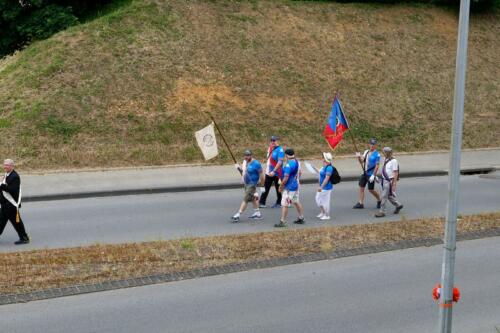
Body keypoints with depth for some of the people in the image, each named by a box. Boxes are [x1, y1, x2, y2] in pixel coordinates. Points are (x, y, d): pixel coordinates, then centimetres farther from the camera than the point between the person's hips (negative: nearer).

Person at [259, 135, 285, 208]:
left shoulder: (280, 150, -15)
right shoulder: (270, 148, 9)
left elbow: (280, 162, -23)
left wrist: (274, 171, -28)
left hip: (277, 173, -7)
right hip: (269, 172, 7)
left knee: (278, 188, 8)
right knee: (266, 188, 6)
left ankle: (279, 203, 19)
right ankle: (262, 202, 8)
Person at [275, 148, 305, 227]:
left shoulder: (288, 165, -24)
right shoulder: (297, 162, 4)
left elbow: (286, 178, -24)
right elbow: (299, 173, 17)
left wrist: (281, 187, -13)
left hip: (289, 188, -9)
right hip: (296, 185, 9)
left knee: (284, 205, -4)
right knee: (296, 202, 21)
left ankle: (282, 222, 0)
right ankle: (301, 218, 30)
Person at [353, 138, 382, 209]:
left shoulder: (377, 154, -13)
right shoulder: (366, 152, 8)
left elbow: (377, 165, -16)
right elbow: (362, 161, 7)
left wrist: (373, 175, -21)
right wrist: (359, 157, -15)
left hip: (371, 174, -6)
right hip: (364, 173, 6)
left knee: (371, 189, 1)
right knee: (361, 187, 2)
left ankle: (379, 200, 24)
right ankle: (360, 203, 6)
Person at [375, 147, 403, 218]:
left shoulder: (393, 161, -16)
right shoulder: (385, 160, 8)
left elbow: (396, 173, -16)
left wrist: (394, 184, -17)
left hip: (389, 181, -8)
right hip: (384, 180, 8)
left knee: (384, 196, -3)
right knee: (389, 196, 17)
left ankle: (382, 212, 5)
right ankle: (398, 205, 35)